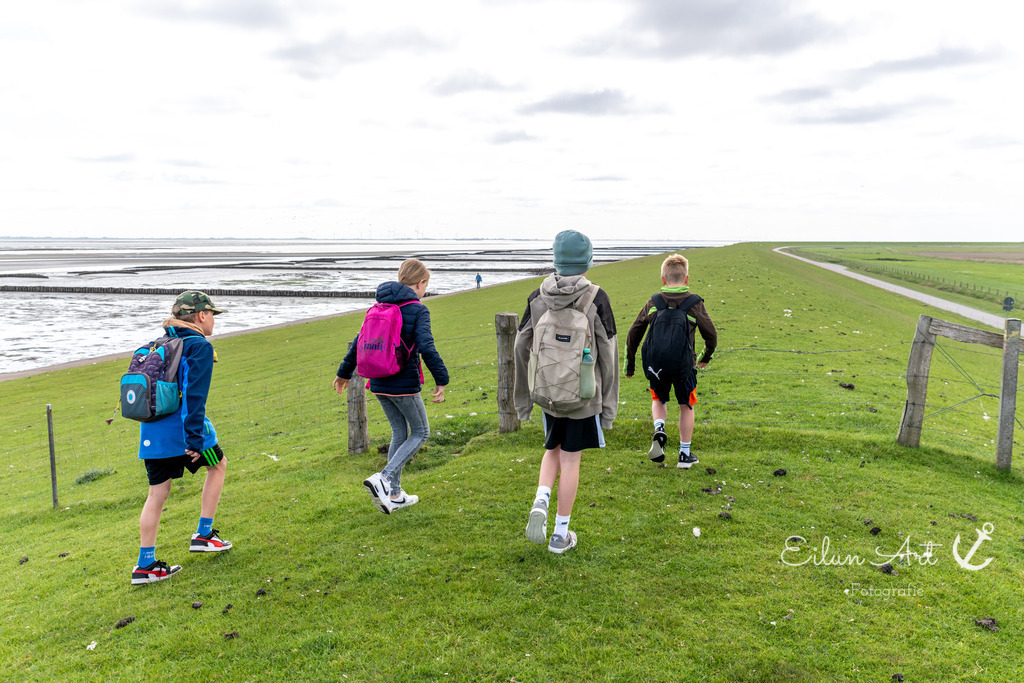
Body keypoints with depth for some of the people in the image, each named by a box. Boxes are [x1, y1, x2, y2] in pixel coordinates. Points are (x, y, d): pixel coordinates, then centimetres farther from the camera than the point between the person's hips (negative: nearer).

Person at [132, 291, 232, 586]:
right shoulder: (199, 346, -9)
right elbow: (194, 395, -18)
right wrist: (194, 437, -20)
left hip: (152, 430, 7)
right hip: (180, 427, -7)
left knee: (157, 493, 12)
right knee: (218, 464, 18)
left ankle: (145, 564, 15)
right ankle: (204, 535, 19)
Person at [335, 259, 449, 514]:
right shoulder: (418, 310, -11)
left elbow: (359, 341, 11)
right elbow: (426, 347, -23)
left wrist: (344, 373, 21)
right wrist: (441, 380, -16)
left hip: (379, 384, 7)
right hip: (404, 385, -7)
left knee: (399, 432, 19)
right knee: (420, 432, 10)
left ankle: (394, 494, 22)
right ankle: (383, 478, -6)